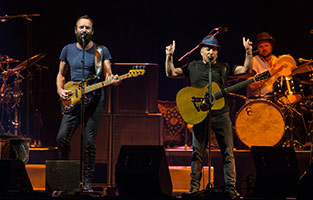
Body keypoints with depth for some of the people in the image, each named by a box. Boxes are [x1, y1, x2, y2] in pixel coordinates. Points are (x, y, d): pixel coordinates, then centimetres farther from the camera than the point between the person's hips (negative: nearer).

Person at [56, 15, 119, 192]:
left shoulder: (101, 51, 6)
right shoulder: (68, 50, 12)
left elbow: (107, 74, 2)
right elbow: (61, 74, 19)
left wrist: (112, 80, -21)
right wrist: (60, 89, 1)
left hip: (94, 100, -2)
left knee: (90, 142, -5)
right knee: (62, 137, -9)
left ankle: (87, 181, 4)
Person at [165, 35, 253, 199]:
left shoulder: (224, 67, 12)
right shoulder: (193, 66, 12)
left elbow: (246, 69, 5)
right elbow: (171, 73, 7)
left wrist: (248, 51, -8)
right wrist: (169, 56, -7)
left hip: (221, 114, 1)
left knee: (228, 152, -1)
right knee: (197, 152, 0)